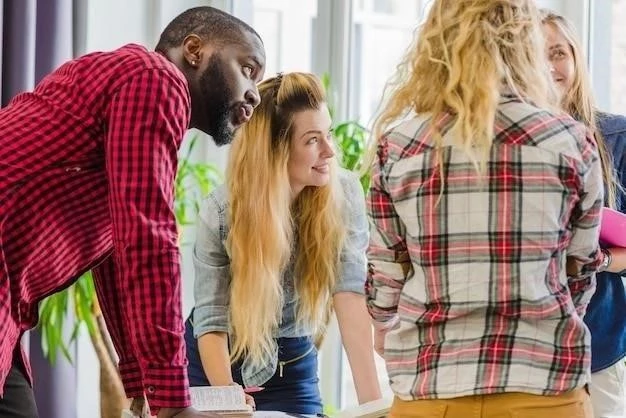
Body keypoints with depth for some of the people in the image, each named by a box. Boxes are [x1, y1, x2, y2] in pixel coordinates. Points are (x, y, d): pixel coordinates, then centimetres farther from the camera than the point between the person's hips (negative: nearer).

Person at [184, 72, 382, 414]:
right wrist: (226, 392, -37)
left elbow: (350, 295, -23)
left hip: (292, 369, 1)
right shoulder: (221, 213, -19)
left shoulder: (343, 195, -16)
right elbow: (210, 320, -19)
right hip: (215, 362, -1)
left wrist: (371, 400, -34)